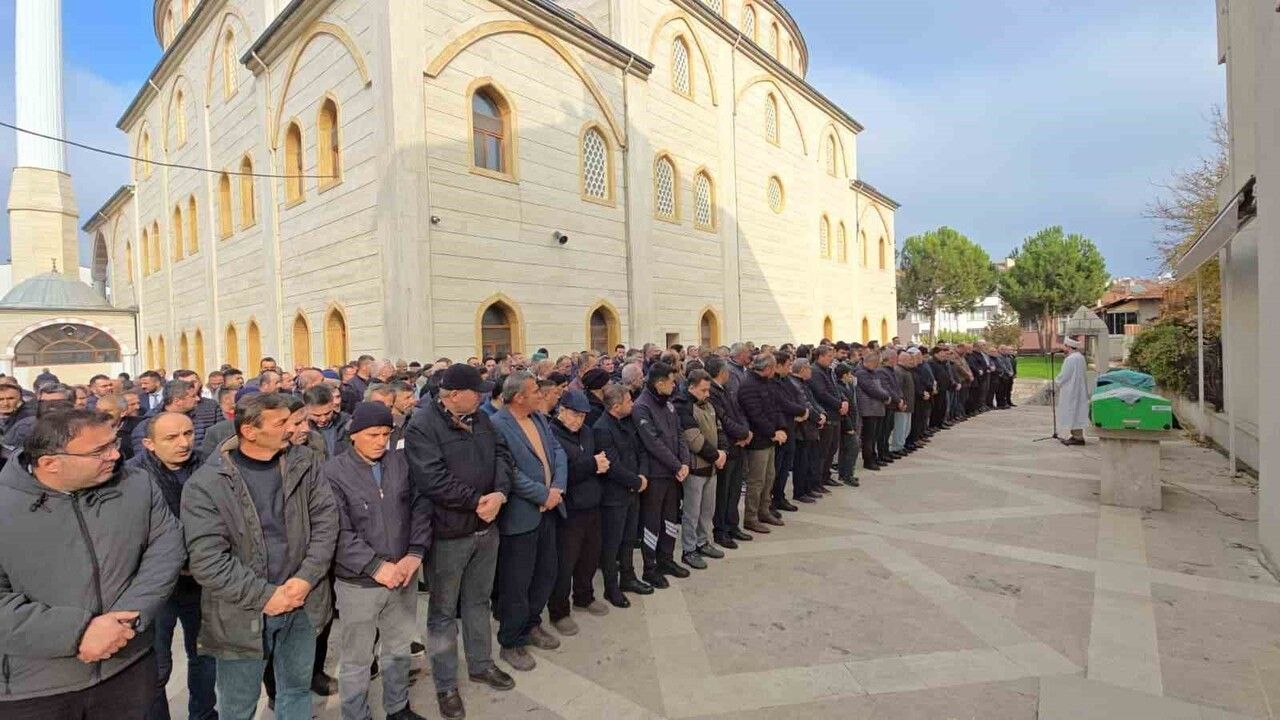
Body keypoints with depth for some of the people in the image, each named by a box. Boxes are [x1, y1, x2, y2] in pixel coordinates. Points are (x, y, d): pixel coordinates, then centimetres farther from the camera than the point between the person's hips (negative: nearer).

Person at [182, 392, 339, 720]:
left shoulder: (304, 462, -3)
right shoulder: (206, 484, -14)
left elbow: (326, 520, -3)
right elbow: (208, 561, -17)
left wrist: (306, 578, -13)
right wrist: (265, 596, -16)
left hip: (301, 603, 3)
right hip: (243, 614, -2)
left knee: (297, 689, 20)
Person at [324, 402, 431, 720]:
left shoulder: (402, 462, -2)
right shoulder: (333, 473, -11)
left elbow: (421, 508, 0)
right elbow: (338, 533, -15)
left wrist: (415, 553, -12)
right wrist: (376, 566, -21)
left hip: (403, 575, 4)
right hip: (358, 583, -3)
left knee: (399, 648, 22)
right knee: (356, 660, 13)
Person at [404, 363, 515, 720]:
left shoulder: (479, 418, 4)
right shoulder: (422, 425, -19)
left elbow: (502, 454, 1)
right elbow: (433, 481, -27)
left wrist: (500, 493, -16)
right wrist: (479, 500, -21)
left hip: (485, 527, 7)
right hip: (447, 533, -6)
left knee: (478, 599, 22)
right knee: (444, 610, 12)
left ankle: (480, 664, 41)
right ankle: (446, 685, 29)